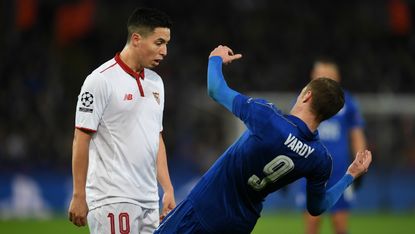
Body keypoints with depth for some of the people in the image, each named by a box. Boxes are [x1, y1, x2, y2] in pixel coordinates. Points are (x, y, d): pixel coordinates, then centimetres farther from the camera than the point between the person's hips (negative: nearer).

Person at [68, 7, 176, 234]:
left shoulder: (155, 82, 15)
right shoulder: (101, 80, -9)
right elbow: (81, 139, -9)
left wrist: (168, 189, 15)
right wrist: (79, 196, -12)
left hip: (148, 199, 8)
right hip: (112, 198, -8)